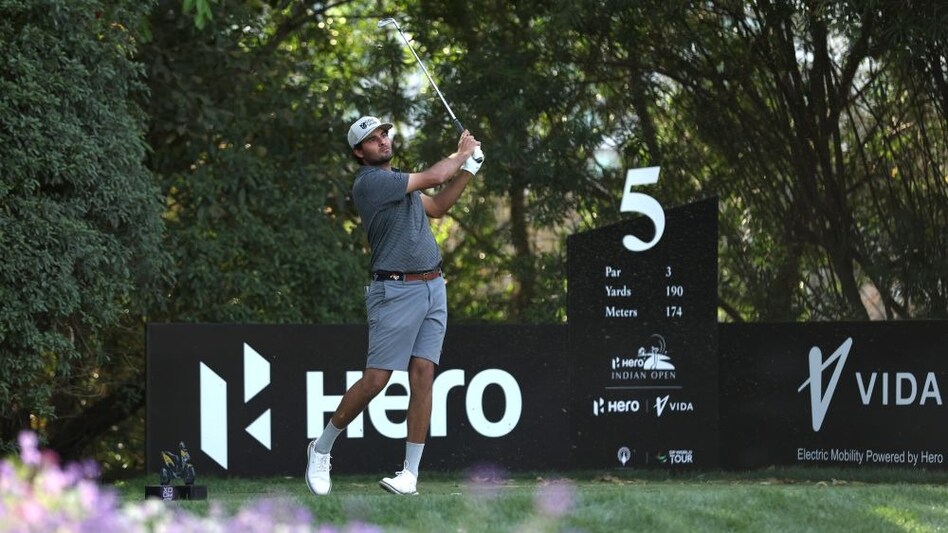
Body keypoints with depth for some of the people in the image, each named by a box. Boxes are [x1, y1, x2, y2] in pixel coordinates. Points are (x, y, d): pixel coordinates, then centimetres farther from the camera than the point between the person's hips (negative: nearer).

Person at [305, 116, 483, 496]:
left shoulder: (396, 180, 17)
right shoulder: (369, 182, -12)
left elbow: (437, 207, 29)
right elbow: (433, 177, -12)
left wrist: (468, 166, 19)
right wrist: (463, 152, 6)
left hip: (433, 288, 8)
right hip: (396, 290, -8)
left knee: (422, 376, -1)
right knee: (376, 379, -8)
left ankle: (410, 474, -2)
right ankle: (322, 449, 10)